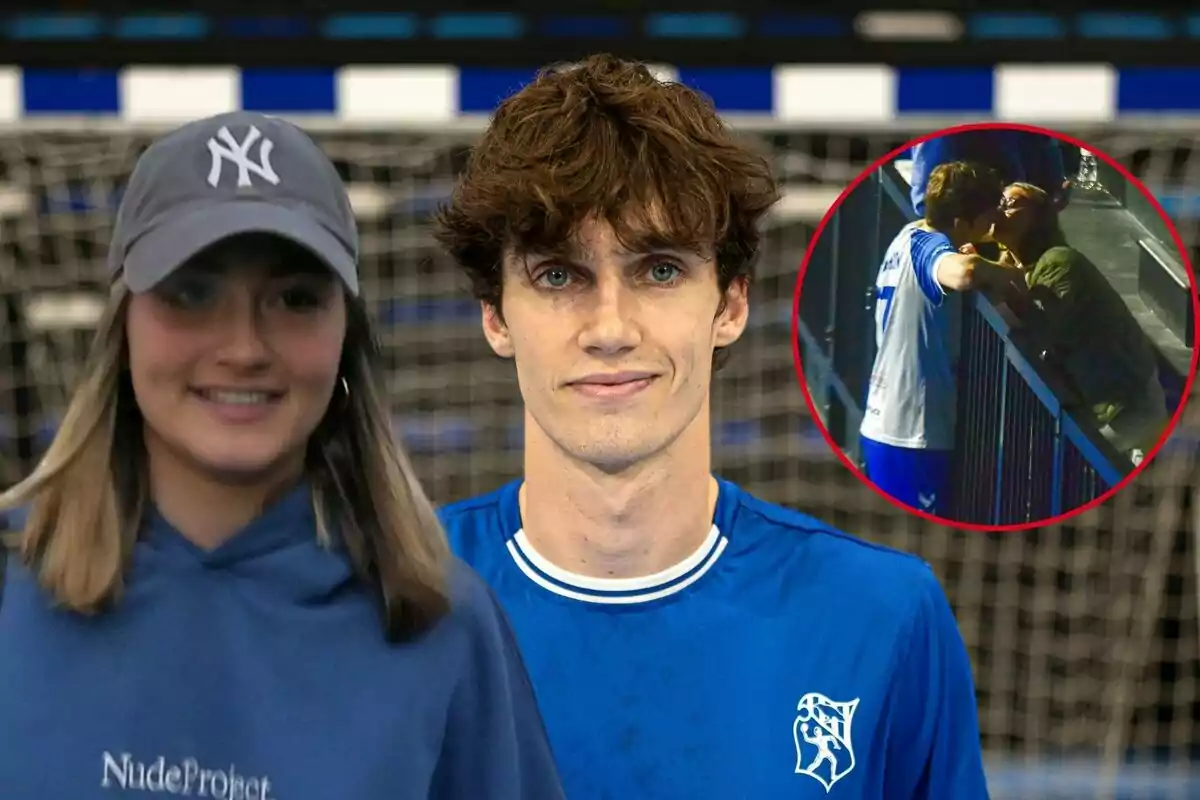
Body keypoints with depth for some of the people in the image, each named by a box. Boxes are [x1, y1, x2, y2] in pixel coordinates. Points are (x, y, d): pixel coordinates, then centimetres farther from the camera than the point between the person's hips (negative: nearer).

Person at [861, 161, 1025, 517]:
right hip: (913, 437, -10)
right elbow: (965, 272, -42)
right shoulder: (929, 248, -17)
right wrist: (1013, 276, -23)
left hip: (881, 427, 10)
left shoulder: (909, 236, 11)